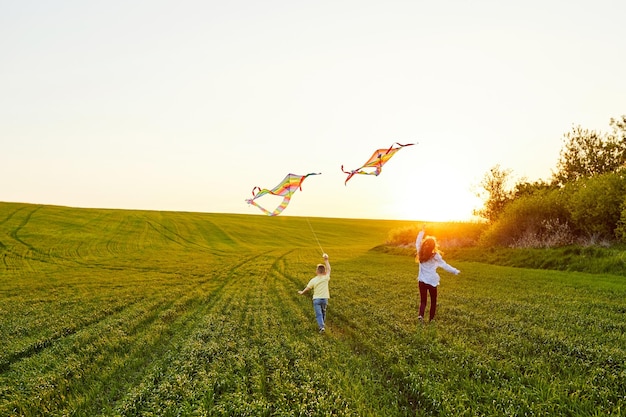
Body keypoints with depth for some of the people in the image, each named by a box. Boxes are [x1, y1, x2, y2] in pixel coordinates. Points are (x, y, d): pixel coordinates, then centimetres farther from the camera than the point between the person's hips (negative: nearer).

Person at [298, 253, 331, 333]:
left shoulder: (313, 280, -7)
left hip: (316, 299, -2)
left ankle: (321, 327, -20)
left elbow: (307, 288, 3)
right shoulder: (326, 278, -6)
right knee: (323, 312, 22)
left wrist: (302, 292, 22)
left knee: (318, 314, -4)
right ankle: (322, 324, 34)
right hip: (324, 298, 2)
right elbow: (328, 269, 7)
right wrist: (326, 260, 13)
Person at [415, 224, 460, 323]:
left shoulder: (420, 254, -5)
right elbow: (445, 266, -7)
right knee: (433, 301, 16)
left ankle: (421, 315, -17)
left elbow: (417, 242, 9)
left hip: (422, 281, 2)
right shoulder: (436, 256, -12)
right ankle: (431, 319, 19)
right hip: (432, 282, -2)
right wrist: (456, 271, 3)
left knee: (423, 300, 8)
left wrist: (422, 231, 15)